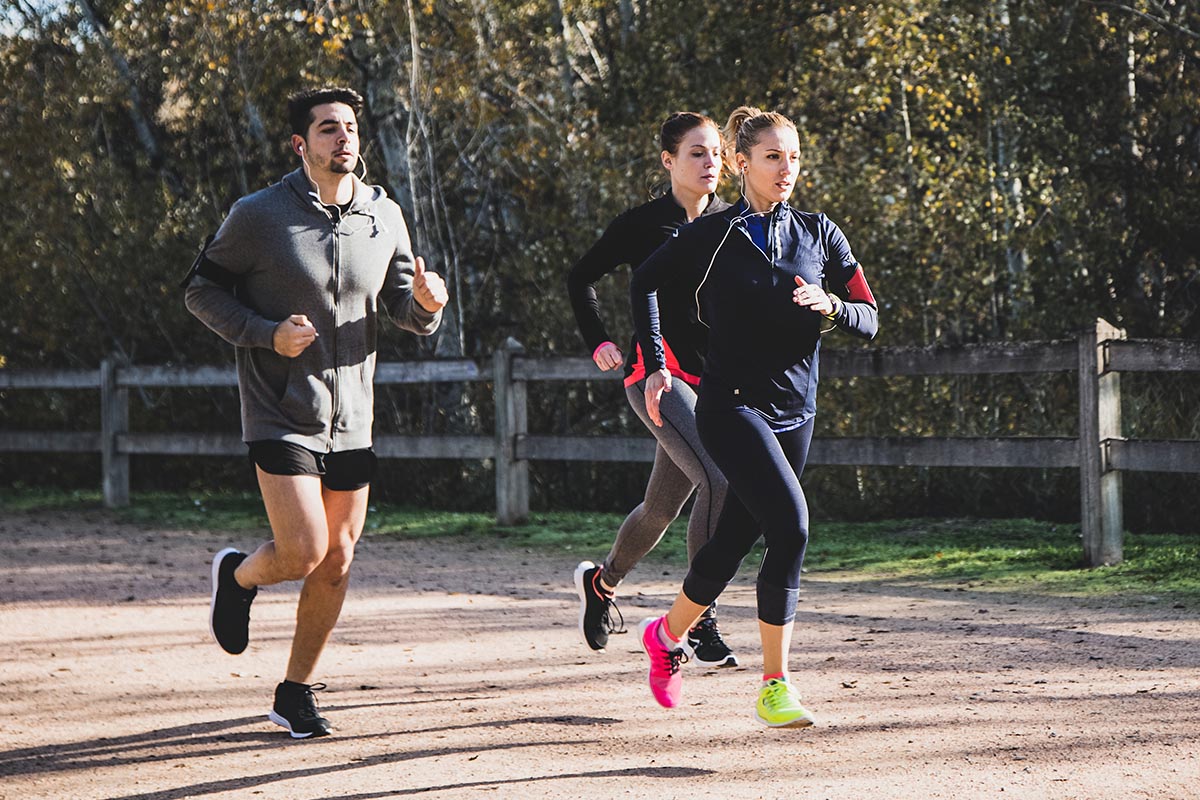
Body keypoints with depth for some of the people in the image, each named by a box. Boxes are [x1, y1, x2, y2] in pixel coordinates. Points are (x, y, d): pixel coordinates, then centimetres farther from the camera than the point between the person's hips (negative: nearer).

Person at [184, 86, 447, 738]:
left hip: (351, 417, 5)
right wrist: (265, 334, -15)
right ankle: (238, 575, 21)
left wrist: (425, 304, -12)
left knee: (337, 562, 7)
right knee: (302, 553, -15)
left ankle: (295, 693, 23)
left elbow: (401, 305, 12)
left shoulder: (384, 216, 4)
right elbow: (202, 291, 0)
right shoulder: (258, 216, -9)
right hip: (281, 413, -4)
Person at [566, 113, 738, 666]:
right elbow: (581, 279, 10)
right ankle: (699, 622, -20)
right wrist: (597, 342, 0)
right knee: (718, 481, -25)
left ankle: (602, 580, 43)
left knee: (664, 506, 13)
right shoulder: (643, 224, -2)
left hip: (716, 378, 5)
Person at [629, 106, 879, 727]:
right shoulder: (714, 235, -2)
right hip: (733, 404, -5)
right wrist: (655, 367, 7)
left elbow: (869, 319, 7)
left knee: (734, 541, 12)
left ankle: (668, 632, 40)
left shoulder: (820, 234, 7)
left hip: (796, 411, 5)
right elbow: (644, 284, 12)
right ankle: (774, 687, -16)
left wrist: (831, 306, -15)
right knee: (791, 525, -22)